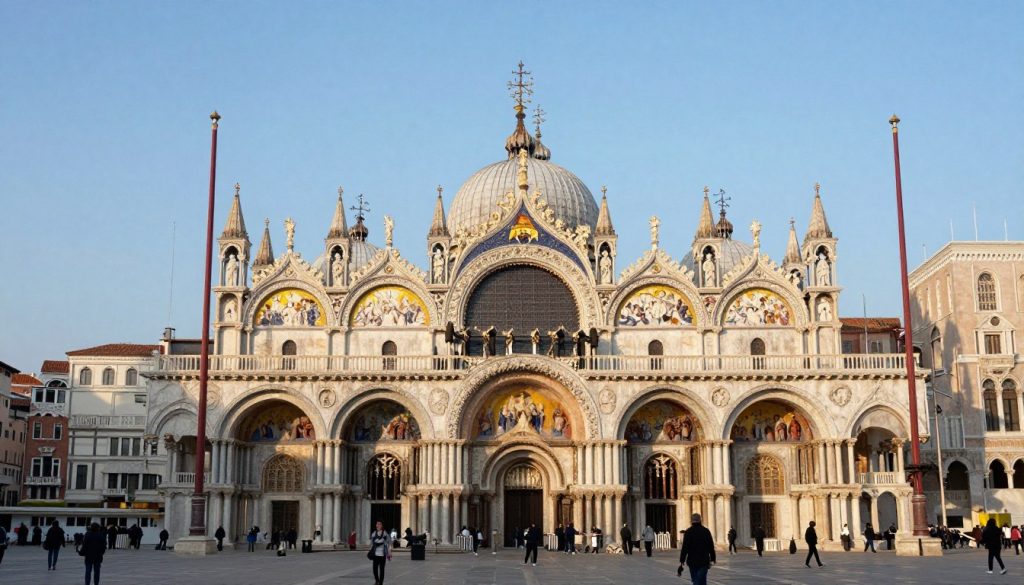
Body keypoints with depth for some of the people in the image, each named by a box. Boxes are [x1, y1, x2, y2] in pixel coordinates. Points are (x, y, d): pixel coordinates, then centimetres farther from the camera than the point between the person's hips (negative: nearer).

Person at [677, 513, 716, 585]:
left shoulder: (688, 532, -4)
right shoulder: (706, 531, 3)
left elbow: (684, 548, -10)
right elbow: (711, 547, 5)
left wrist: (681, 562, -8)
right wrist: (712, 560, 13)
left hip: (692, 562, 0)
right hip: (704, 562, 1)